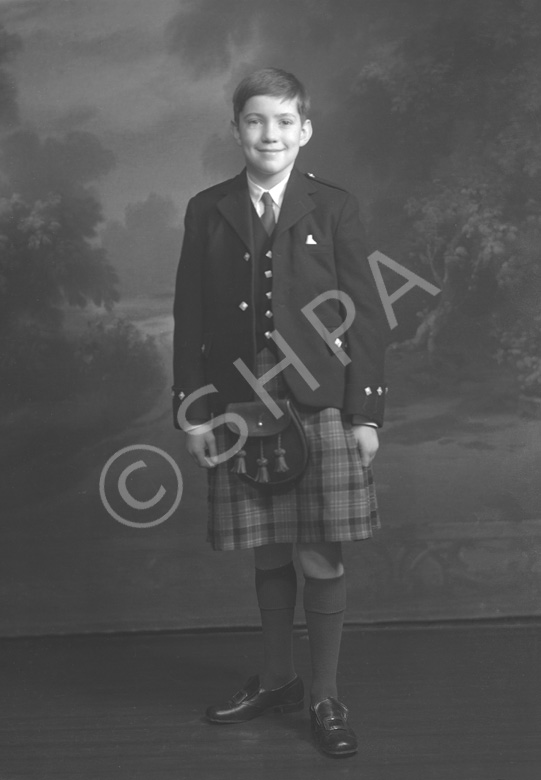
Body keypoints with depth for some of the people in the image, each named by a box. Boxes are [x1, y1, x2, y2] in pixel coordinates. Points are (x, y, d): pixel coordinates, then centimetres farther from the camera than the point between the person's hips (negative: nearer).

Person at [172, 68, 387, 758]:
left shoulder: (334, 209, 1)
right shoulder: (207, 211, 7)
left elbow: (365, 314, 0)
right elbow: (190, 317, 6)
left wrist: (365, 412, -5)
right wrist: (192, 409, 1)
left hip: (320, 404, -2)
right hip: (240, 408, 2)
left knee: (321, 557, 1)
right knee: (268, 554, 11)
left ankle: (324, 698, 17)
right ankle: (275, 681, 30)